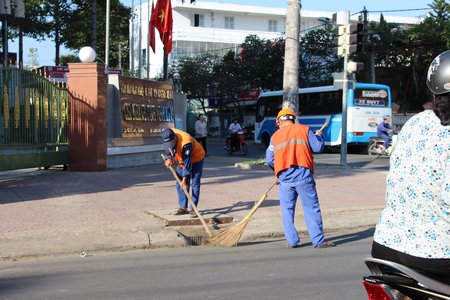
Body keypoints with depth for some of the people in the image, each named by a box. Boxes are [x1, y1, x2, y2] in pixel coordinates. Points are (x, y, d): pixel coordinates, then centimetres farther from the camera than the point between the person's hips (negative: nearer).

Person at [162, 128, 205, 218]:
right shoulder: (167, 136, -20)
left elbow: (187, 162, -37)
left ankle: (193, 208, -8)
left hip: (196, 158, -7)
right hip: (181, 160, 7)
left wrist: (184, 179, -38)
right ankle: (183, 207, 8)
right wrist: (168, 158, -17)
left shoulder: (186, 142, -40)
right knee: (180, 184, 2)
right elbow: (168, 148, 2)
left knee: (195, 184, -10)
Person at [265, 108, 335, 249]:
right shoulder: (304, 129, 6)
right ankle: (319, 241, 2)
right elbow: (318, 147, 2)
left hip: (285, 178, 1)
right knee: (311, 208, 3)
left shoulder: (275, 136, 10)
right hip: (303, 175, -1)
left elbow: (269, 160, 6)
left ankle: (292, 241, 11)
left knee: (287, 210, 11)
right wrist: (318, 136, 23)